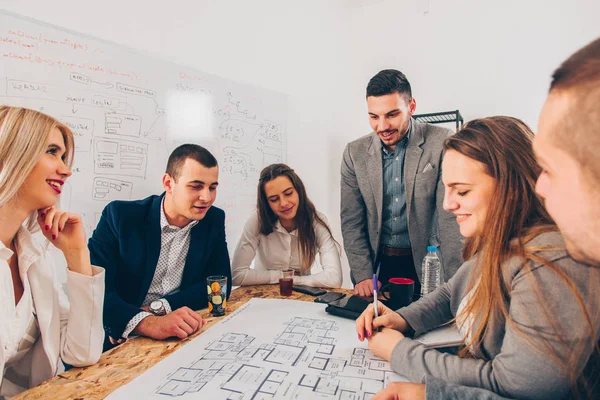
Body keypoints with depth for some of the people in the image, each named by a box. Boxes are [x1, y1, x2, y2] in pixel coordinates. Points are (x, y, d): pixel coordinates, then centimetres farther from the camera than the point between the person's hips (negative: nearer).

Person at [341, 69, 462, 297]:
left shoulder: (441, 144, -10)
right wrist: (363, 275, -8)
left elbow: (451, 215, -12)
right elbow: (351, 221, 0)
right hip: (377, 264, 2)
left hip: (427, 266, -1)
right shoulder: (355, 152, -2)